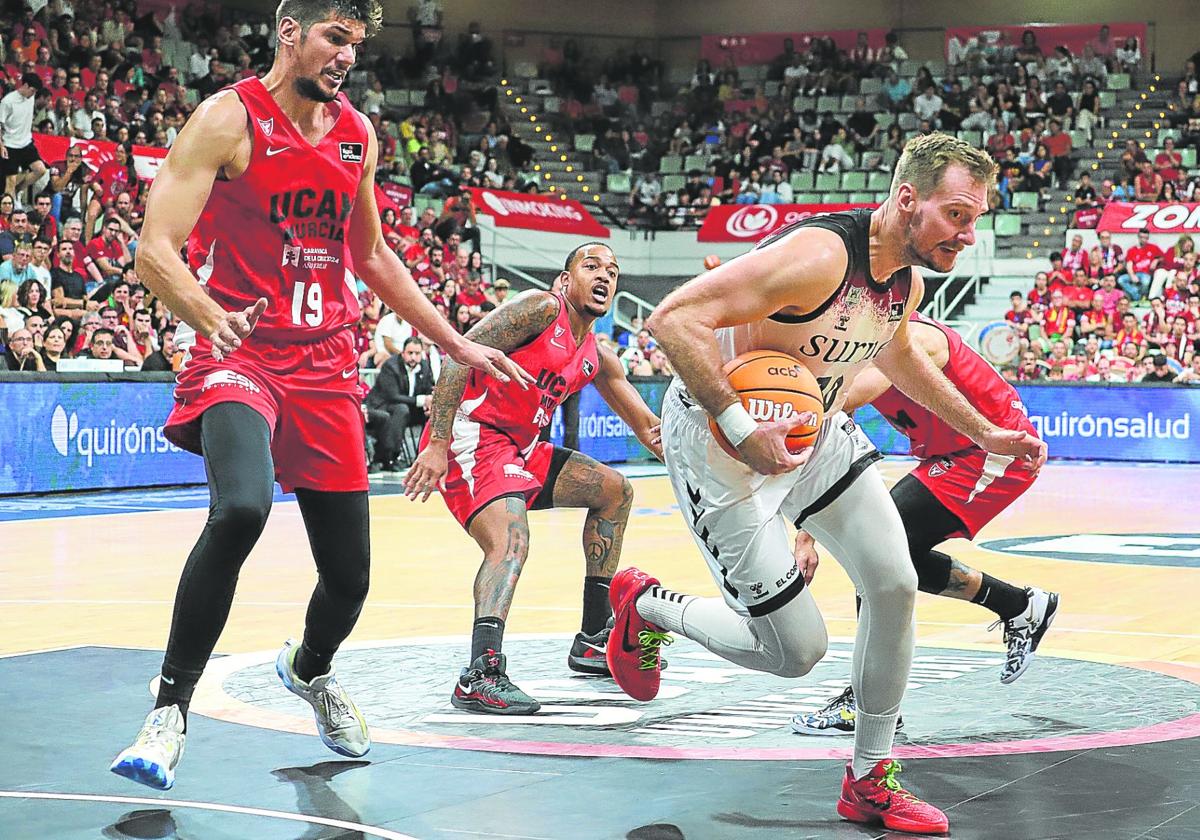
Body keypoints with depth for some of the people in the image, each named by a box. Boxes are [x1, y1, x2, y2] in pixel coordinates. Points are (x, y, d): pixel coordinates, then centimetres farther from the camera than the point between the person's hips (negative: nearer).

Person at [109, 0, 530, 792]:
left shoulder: (357, 133, 9)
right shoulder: (229, 118, -8)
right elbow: (156, 251, -15)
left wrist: (457, 343, 20)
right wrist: (211, 317, -35)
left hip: (327, 365, 5)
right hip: (240, 356, -5)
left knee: (350, 577, 7)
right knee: (241, 509, -35)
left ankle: (310, 669, 44)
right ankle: (171, 707, -18)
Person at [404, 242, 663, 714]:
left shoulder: (597, 358, 14)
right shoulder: (541, 308, -11)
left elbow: (646, 427, 22)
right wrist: (437, 444, -26)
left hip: (517, 448, 10)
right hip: (470, 438, -10)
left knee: (614, 490, 18)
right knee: (510, 542, -32)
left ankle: (594, 639, 22)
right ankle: (481, 675, -45)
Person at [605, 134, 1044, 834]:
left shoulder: (907, 282, -2)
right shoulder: (820, 256, -32)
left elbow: (896, 350, 23)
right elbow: (675, 318, -35)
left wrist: (984, 432, 24)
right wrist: (740, 429, -39)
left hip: (815, 431, 8)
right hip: (721, 439, -8)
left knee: (896, 585, -3)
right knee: (796, 650, -5)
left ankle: (871, 780, 13)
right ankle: (646, 606, 23)